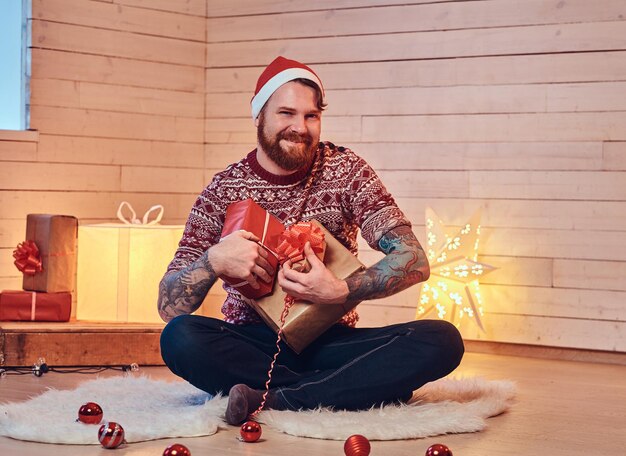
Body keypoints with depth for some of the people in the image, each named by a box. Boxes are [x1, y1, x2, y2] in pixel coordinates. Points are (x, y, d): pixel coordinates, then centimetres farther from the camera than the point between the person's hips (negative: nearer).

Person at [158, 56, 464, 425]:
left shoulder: (345, 170, 0)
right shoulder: (223, 191, -1)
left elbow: (414, 261, -9)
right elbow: (169, 307, -6)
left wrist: (340, 291, -27)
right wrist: (213, 261, -27)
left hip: (331, 342, 1)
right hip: (253, 345, 0)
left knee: (441, 342, -25)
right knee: (179, 338, -33)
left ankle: (272, 400, -27)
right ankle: (361, 389, -24)